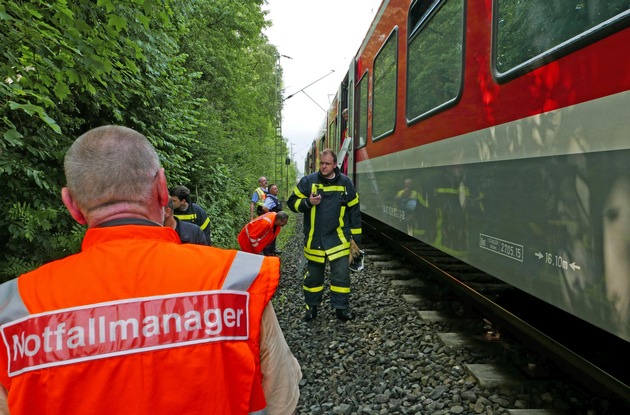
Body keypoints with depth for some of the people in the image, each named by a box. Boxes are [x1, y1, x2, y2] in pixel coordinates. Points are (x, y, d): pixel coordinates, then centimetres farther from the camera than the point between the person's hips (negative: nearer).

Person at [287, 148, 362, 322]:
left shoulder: (345, 183, 1)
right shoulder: (308, 181, -2)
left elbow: (354, 210, 7)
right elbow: (292, 202, 3)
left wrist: (355, 237, 6)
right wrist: (308, 202, -18)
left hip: (338, 239, 0)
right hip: (314, 239, 1)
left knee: (341, 274, -1)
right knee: (313, 275, 12)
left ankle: (342, 307, 14)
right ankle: (311, 306, 29)